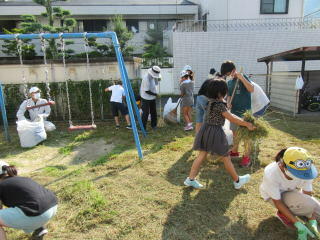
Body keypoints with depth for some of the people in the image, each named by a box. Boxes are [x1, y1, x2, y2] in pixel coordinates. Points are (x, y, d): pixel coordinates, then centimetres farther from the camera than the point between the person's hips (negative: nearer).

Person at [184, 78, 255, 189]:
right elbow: (231, 118, -16)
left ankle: (190, 179, 15)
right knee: (226, 158, 8)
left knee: (201, 155, 12)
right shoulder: (219, 105, -21)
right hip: (215, 132, -8)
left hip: (206, 130, 8)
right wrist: (247, 124, -6)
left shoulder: (211, 101, 7)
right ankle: (237, 181, 27)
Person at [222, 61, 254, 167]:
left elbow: (251, 89, -25)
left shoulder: (243, 78, -10)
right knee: (234, 132, 16)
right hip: (234, 111, 7)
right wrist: (228, 102, -6)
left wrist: (241, 78, -28)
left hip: (245, 112, -7)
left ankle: (246, 157, 8)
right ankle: (235, 151, 33)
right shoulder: (229, 82, 10)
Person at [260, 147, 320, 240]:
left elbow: (308, 195, -15)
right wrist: (297, 223, -28)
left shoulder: (304, 171, -27)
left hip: (291, 192, 5)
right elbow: (277, 202, -27)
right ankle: (283, 214, -2)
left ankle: (290, 209, 14)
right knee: (308, 205, -29)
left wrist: (312, 221, -21)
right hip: (272, 195, -5)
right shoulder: (271, 174, -39)